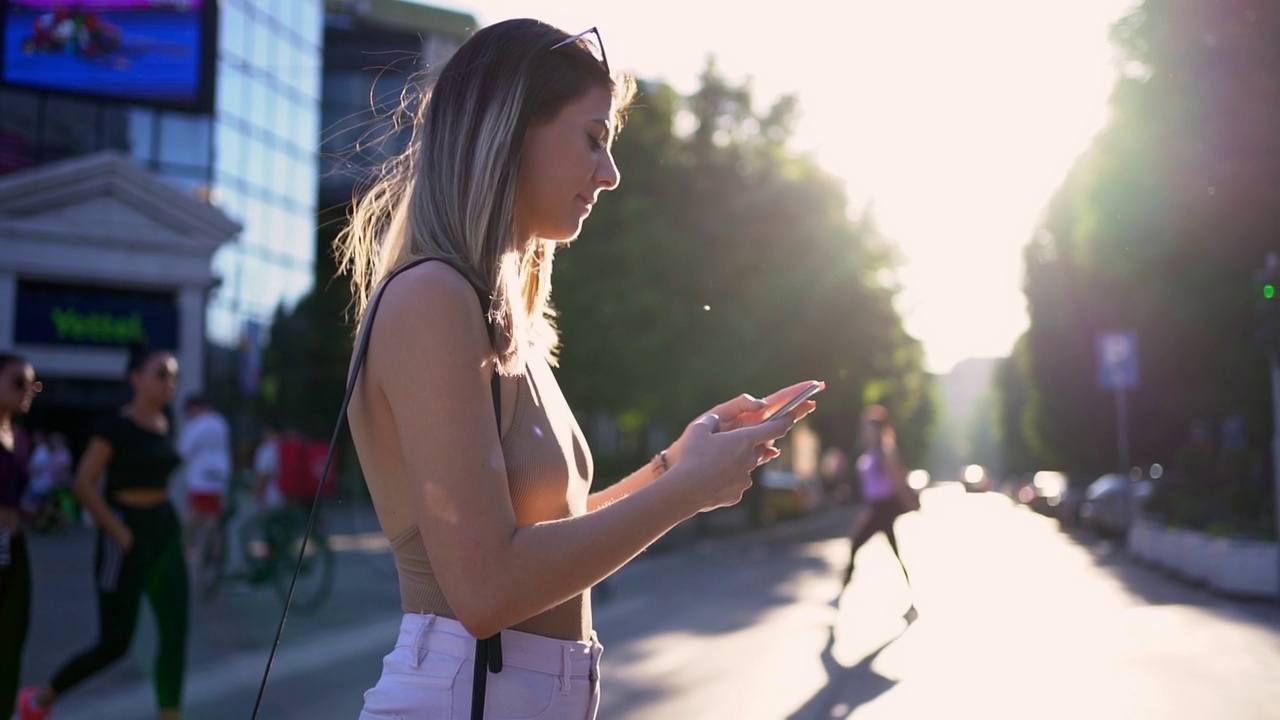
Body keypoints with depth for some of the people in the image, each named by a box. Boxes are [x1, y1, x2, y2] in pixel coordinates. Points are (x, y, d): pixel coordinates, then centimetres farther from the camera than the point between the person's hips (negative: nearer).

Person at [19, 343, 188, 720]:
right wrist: (119, 533, -18)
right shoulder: (115, 426, -13)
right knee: (115, 642, 0)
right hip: (127, 535, -7)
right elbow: (84, 484, -17)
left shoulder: (165, 425, 8)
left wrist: (162, 522, 11)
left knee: (175, 633, 1)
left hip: (165, 532, 7)